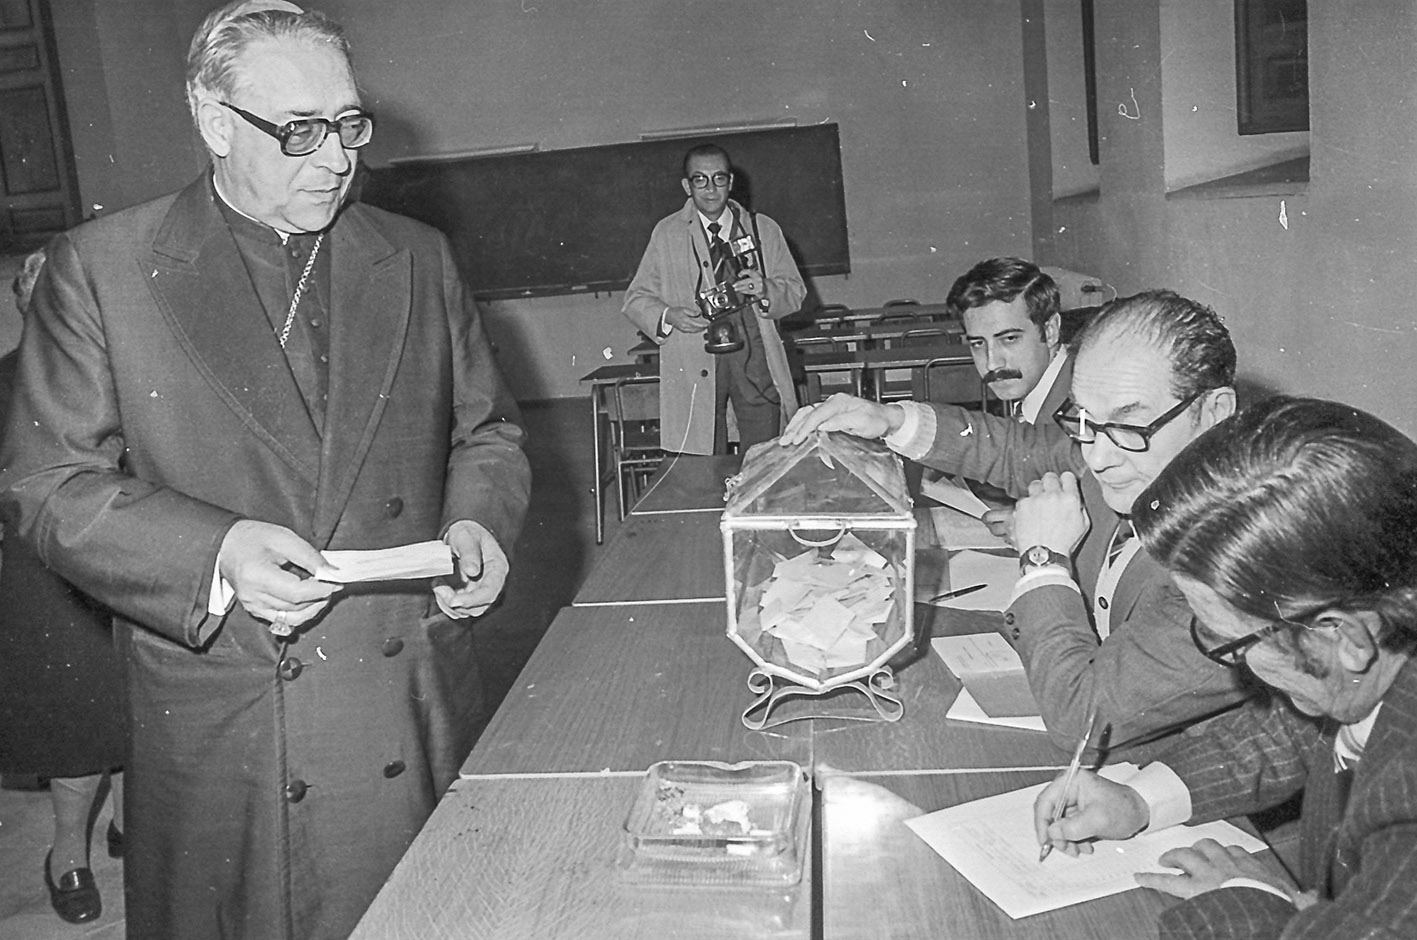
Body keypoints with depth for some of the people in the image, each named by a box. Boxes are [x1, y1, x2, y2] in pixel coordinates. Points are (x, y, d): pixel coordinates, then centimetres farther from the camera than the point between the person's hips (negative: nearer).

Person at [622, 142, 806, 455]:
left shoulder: (763, 229, 13)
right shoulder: (666, 234, 10)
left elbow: (795, 290, 12)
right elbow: (636, 300, 9)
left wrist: (765, 290, -10)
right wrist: (668, 316, -12)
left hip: (756, 358, 1)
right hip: (694, 363, -1)